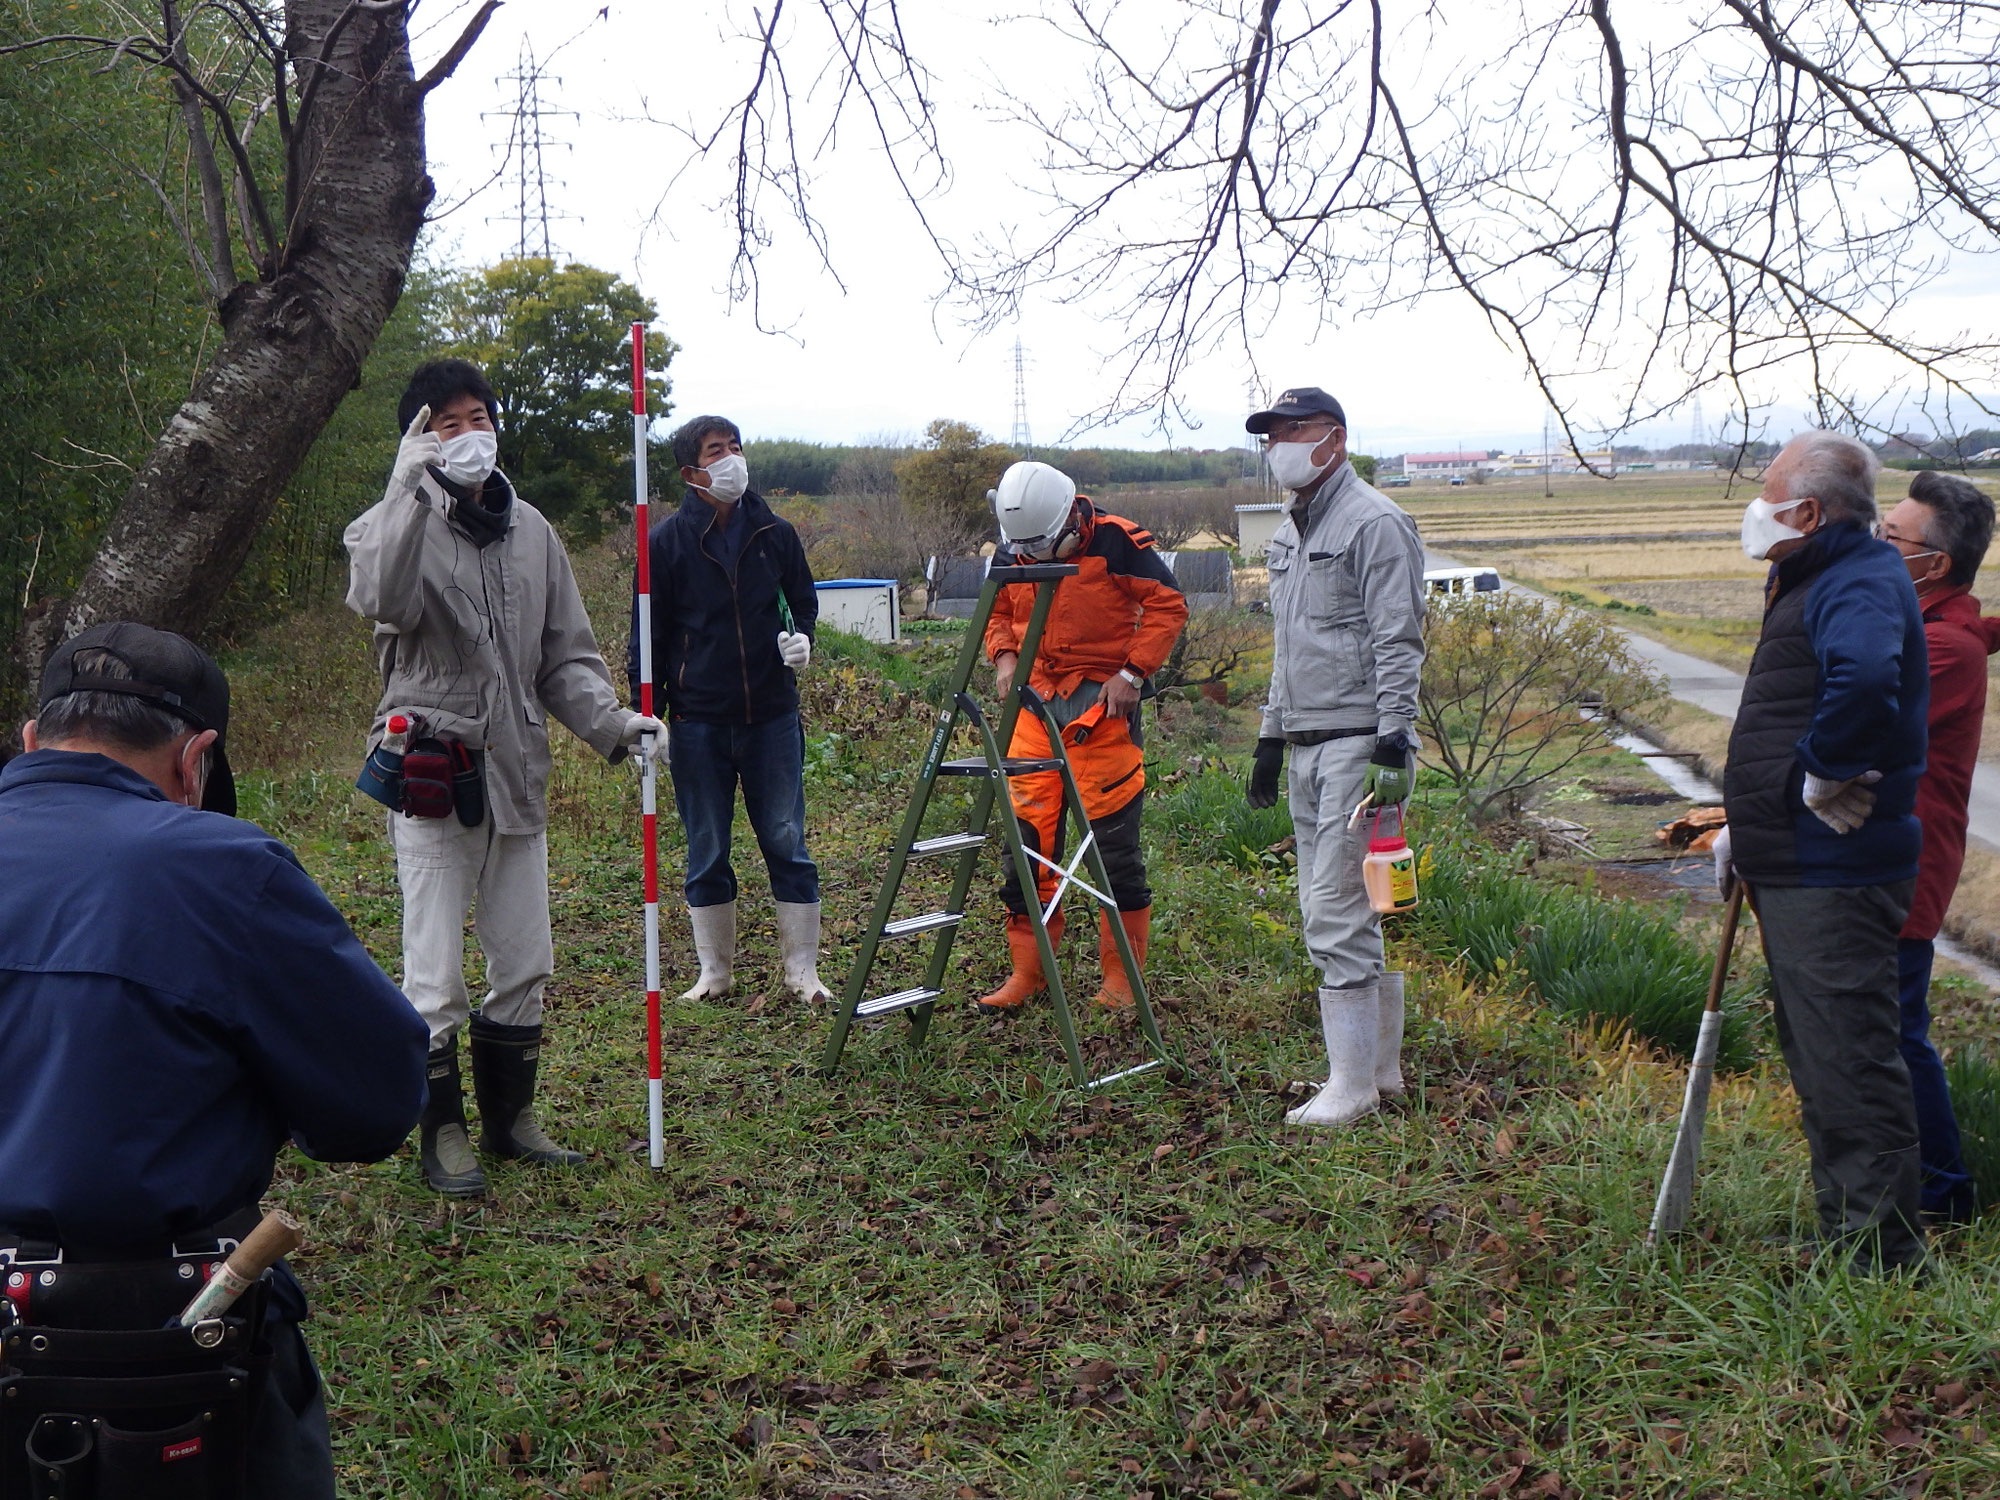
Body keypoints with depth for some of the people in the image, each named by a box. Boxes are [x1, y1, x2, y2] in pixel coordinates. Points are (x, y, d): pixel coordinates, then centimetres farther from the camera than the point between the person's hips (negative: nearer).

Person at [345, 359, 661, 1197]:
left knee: (526, 965, 13)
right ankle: (442, 1134, 13)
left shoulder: (531, 531, 12)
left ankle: (510, 1118, 29)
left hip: (516, 774, 5)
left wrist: (607, 721, -2)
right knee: (435, 977, -3)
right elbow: (380, 599, -27)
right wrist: (414, 487, -28)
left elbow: (565, 654, 15)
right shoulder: (395, 524, -3)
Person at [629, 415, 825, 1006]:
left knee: (787, 843, 3)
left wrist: (801, 637, -3)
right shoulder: (666, 541, -2)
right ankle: (715, 972, 20)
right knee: (706, 852, 7)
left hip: (773, 715, 1)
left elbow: (803, 598, 19)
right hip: (698, 720, -1)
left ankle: (802, 969, 13)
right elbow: (648, 634, 2)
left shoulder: (774, 532, 4)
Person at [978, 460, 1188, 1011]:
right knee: (1028, 832, 3)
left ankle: (1122, 976, 9)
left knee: (1114, 837, -2)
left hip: (1103, 702, -5)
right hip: (1036, 702, 5)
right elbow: (999, 612, 20)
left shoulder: (1117, 542, -10)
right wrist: (1005, 657, 1)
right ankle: (1027, 970, 14)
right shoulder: (1012, 552, 6)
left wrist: (1133, 673, -13)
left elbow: (1168, 605, -6)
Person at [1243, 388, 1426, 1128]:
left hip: (1359, 744, -10)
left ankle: (1352, 1085, -4)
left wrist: (1394, 742, -20)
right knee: (1331, 909, 12)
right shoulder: (1288, 533, 20)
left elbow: (1399, 643, -15)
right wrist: (1270, 737, 24)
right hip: (1307, 747, 10)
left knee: (1338, 912, -11)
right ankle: (1381, 1067, 21)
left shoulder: (1374, 523, -9)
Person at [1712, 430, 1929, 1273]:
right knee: (1819, 1058, 18)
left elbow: (1865, 680, -41)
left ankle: (1880, 1257, 4)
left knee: (1849, 1061, -5)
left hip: (1834, 880, -11)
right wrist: (1746, 824, 21)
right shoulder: (1816, 583, 17)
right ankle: (1844, 1232, 30)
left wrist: (1821, 776, -28)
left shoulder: (1860, 586, -17)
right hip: (1794, 869, 11)